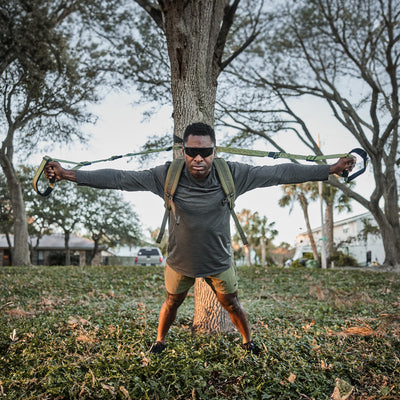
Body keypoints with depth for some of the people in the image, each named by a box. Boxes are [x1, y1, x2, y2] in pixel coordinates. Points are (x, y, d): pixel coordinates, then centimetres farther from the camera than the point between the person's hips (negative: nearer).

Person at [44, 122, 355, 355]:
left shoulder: (232, 175, -23)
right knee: (172, 303, 23)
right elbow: (121, 178, -21)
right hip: (180, 261, 0)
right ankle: (159, 343, 52)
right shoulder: (167, 176, -24)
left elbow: (279, 173, -19)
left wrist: (331, 170, -17)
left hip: (219, 260, 0)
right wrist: (70, 175, -24)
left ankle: (248, 342, 49)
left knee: (232, 304, 19)